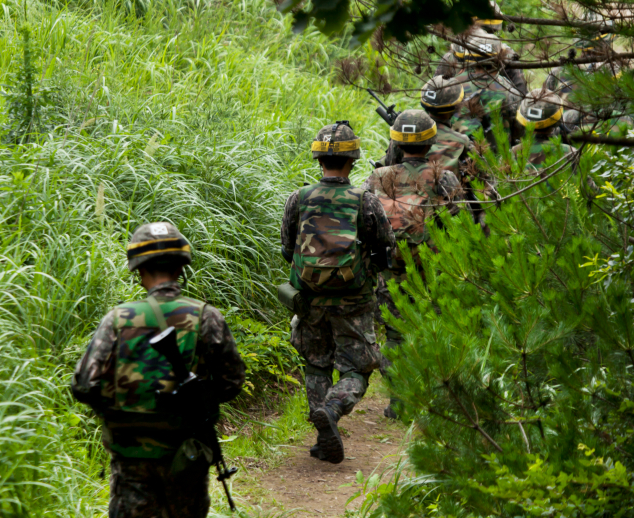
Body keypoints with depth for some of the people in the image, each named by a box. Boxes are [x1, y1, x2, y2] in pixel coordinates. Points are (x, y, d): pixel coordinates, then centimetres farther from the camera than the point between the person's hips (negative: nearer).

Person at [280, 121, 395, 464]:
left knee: (317, 368, 19)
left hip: (311, 302, 2)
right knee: (355, 372, 7)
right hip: (353, 304, -2)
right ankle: (332, 410, -23)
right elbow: (386, 248, -3)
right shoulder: (365, 202, -12)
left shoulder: (298, 200, -7)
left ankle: (326, 441, 14)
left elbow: (287, 251, 3)